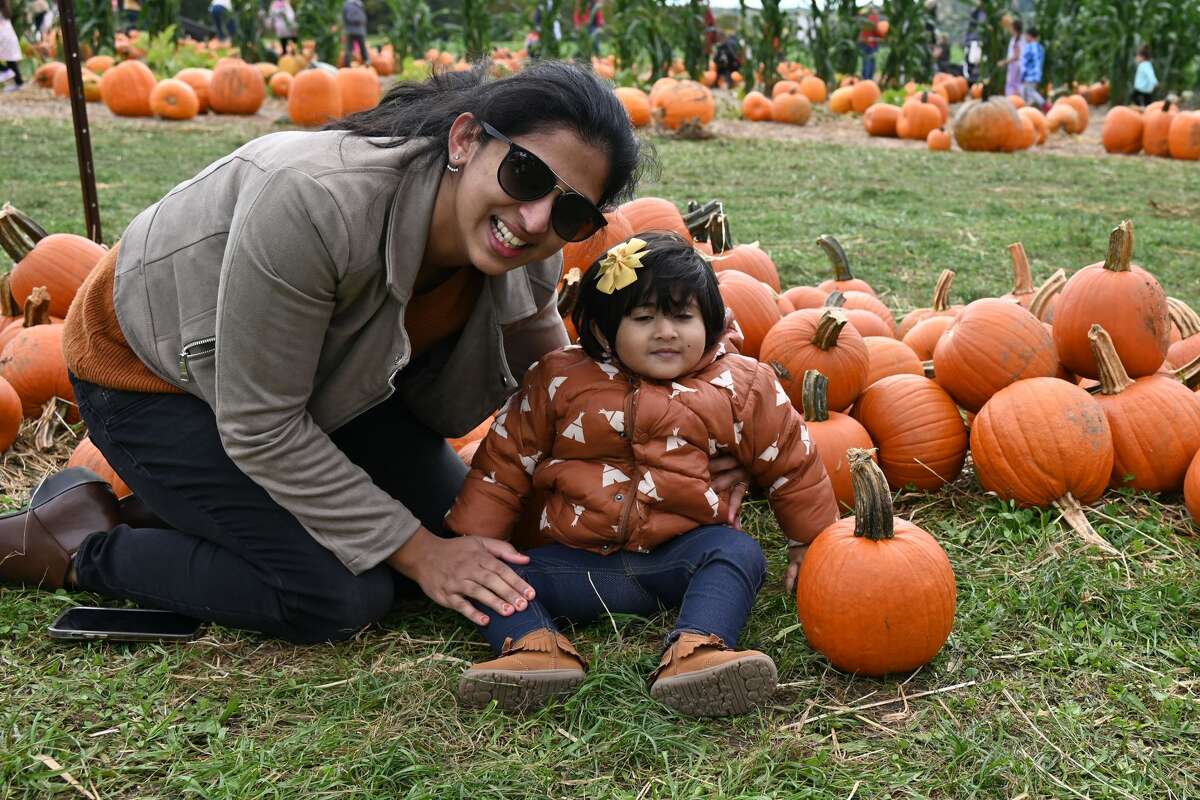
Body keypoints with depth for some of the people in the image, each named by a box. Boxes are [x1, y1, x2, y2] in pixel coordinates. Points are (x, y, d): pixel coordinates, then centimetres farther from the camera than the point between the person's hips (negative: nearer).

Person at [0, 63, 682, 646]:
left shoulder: (529, 255, -19)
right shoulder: (314, 201, -40)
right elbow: (260, 429, -31)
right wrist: (416, 551, -25)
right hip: (148, 371, -7)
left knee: (466, 530, 4)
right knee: (340, 598, -17)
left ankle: (183, 510, 12)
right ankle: (79, 546, 3)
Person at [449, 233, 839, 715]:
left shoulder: (739, 387, 1)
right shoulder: (557, 382, 2)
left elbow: (791, 466, 11)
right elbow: (504, 467, 8)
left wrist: (811, 546, 14)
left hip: (680, 556, -1)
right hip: (579, 562, 1)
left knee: (738, 552, -29)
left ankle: (694, 652, -48)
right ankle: (535, 645, -40)